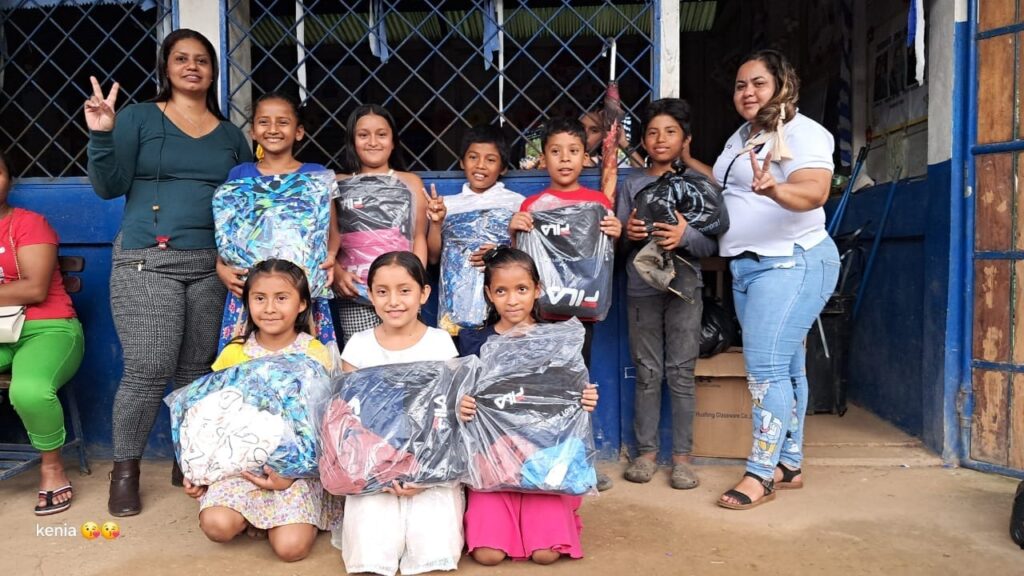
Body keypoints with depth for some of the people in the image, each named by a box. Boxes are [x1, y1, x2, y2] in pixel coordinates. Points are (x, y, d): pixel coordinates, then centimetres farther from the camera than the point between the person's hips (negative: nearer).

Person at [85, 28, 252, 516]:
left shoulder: (231, 135, 14)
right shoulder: (139, 118, 5)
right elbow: (109, 186, -2)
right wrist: (101, 135, -15)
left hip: (211, 264, 3)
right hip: (146, 261, -3)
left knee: (198, 370, 6)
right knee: (148, 372, -8)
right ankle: (125, 471, 12)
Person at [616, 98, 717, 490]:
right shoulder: (632, 185, 9)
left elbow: (711, 244, -1)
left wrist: (685, 236, -20)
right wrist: (628, 232, -15)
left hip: (684, 287, -1)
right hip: (642, 288, 1)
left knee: (681, 373, 1)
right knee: (647, 374, 6)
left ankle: (682, 456, 9)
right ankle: (646, 452, 15)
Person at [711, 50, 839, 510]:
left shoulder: (802, 133, -10)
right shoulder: (742, 136, 17)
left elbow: (814, 192, -27)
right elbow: (723, 188, 24)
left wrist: (774, 189, -45)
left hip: (792, 262, -9)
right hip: (747, 265, 9)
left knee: (765, 366, -12)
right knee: (785, 366, 13)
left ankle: (761, 474, -3)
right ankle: (789, 465, 21)